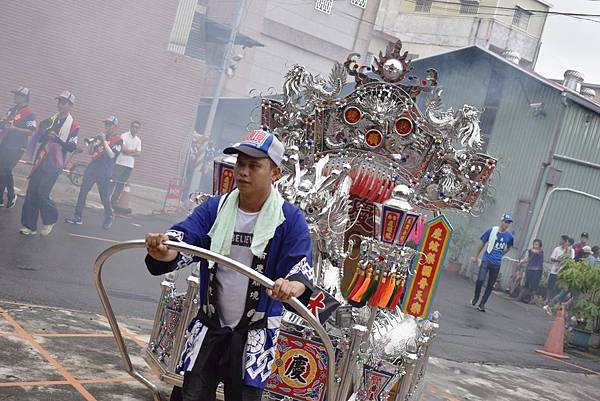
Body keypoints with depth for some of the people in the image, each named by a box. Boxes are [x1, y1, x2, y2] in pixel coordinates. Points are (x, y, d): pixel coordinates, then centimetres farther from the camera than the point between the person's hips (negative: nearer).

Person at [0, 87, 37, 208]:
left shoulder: (29, 113, -9)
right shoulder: (12, 109, 15)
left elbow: (31, 132, -16)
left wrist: (14, 128, -23)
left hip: (16, 147, -7)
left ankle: (11, 196, 8)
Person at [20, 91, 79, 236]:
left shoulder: (73, 125, -5)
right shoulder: (51, 121, 14)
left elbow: (72, 147, -12)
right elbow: (38, 138, 22)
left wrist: (57, 139, -24)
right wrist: (42, 132, 0)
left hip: (54, 164, -6)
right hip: (40, 161, 6)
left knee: (42, 193, -13)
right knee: (31, 192, 0)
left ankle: (50, 219, 12)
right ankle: (29, 225, 7)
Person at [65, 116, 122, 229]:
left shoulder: (118, 140, -4)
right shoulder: (101, 136, 14)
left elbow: (111, 155, -17)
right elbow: (91, 152, 13)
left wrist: (104, 141, -19)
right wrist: (94, 141, -4)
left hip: (104, 173, -6)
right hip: (91, 169, 6)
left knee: (104, 197, -1)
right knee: (83, 192, 2)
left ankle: (109, 218, 19)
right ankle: (77, 217, 7)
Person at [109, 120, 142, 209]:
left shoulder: (138, 140, 12)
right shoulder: (124, 136, -4)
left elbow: (139, 153, 2)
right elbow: (123, 149, -15)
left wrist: (128, 153, -11)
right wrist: (134, 150, -4)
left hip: (130, 165, 5)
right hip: (120, 163, -5)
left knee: (121, 184, 7)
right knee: (113, 181, -6)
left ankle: (114, 201, 12)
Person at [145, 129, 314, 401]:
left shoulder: (289, 219, -9)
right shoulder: (215, 208, -1)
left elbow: (300, 265, -17)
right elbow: (185, 234, -15)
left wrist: (294, 285, -42)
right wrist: (164, 248, -39)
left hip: (255, 335, -2)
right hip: (209, 327, 3)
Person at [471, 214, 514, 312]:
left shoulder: (509, 236, 1)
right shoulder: (491, 231, -6)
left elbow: (508, 247, 22)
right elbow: (482, 243, 5)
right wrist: (476, 256, 11)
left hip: (497, 264, 3)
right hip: (486, 260, -3)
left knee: (490, 285, 5)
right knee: (480, 279, -19)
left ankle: (482, 304, 17)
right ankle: (476, 297, 8)